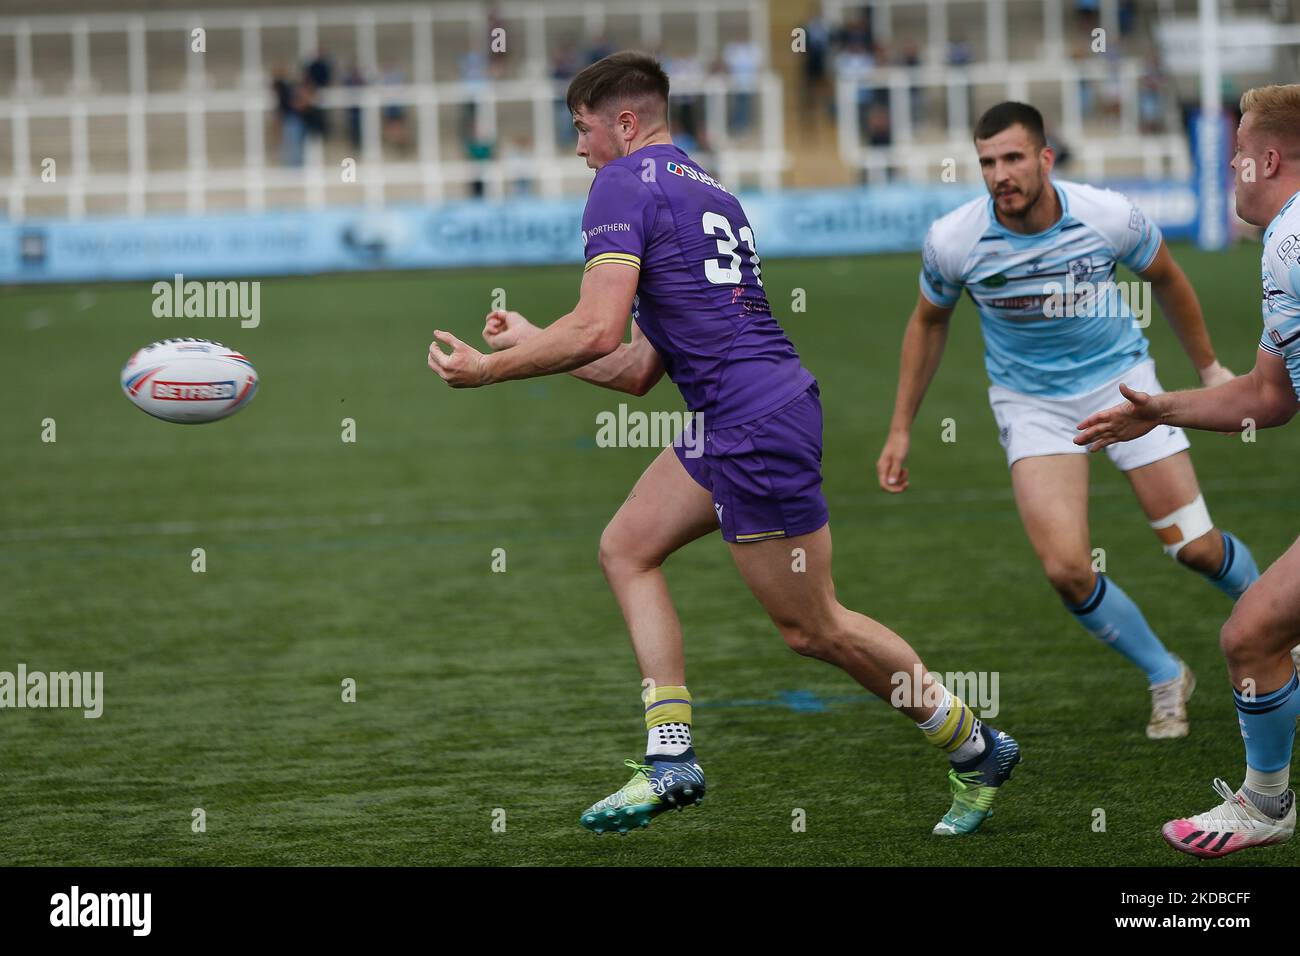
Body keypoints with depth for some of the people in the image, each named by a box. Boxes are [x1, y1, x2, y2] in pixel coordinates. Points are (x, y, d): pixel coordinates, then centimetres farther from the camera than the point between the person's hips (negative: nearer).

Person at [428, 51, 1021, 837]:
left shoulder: (624, 185, -7)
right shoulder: (708, 191, 22)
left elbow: (597, 332, -18)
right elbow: (639, 370, 24)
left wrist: (490, 368, -6)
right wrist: (530, 343, 27)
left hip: (757, 423, -10)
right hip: (732, 423, 10)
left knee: (814, 627, -1)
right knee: (627, 548, 12)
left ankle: (977, 750, 12)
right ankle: (671, 760, 7)